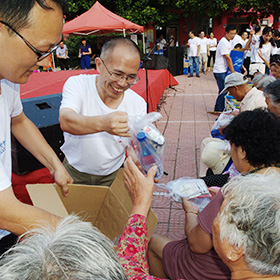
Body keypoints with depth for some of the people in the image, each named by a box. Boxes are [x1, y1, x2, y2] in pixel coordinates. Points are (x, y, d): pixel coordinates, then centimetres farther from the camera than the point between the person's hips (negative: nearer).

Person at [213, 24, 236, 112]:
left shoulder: (228, 42, 15)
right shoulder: (223, 42, -16)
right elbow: (227, 58, -19)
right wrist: (233, 72, -17)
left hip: (224, 70, 10)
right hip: (220, 71, -10)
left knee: (223, 90, 14)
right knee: (223, 91, -7)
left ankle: (217, 108, 24)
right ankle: (220, 110, 3)